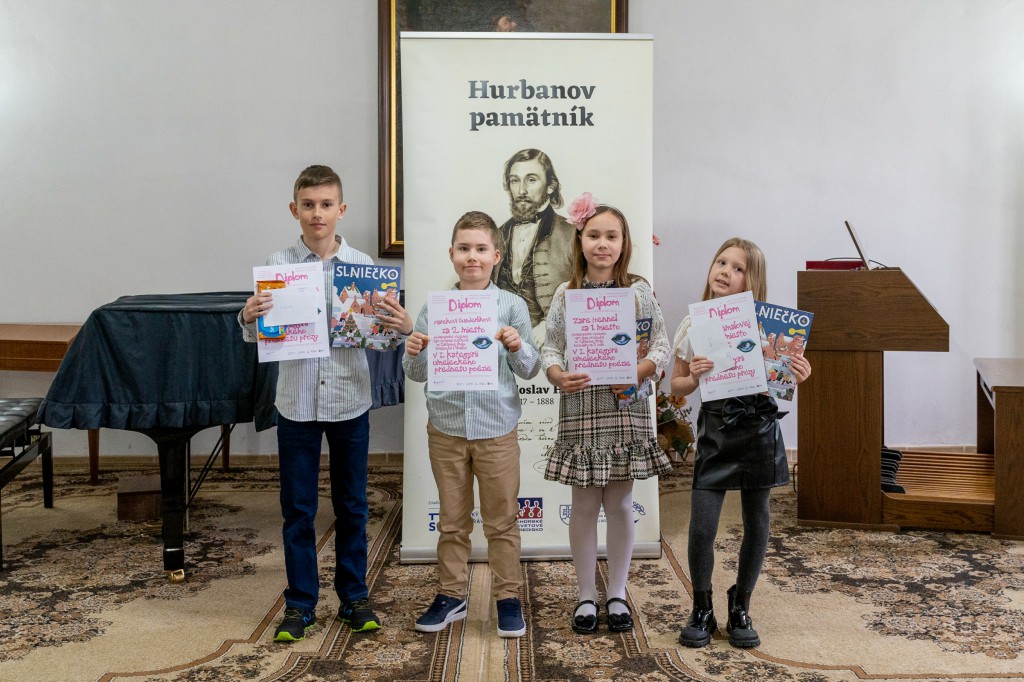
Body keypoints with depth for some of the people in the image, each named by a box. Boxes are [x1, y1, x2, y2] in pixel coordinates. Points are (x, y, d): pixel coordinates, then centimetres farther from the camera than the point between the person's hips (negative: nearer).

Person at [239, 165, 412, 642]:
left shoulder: (362, 264, 0)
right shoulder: (278, 264, -2)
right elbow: (257, 335, -1)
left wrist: (403, 328, -19)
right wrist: (248, 319, -23)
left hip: (350, 401, 1)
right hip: (297, 402, 0)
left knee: (351, 505, 12)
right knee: (298, 508, 9)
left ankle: (354, 597, 27)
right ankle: (300, 603, 23)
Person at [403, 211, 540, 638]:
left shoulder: (512, 306, -4)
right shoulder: (434, 307, 0)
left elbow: (531, 370, -1)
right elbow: (417, 374, 5)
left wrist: (517, 348, -20)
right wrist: (414, 354, -16)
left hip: (497, 429, -1)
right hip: (446, 429, 2)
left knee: (502, 520, 9)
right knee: (452, 520, 13)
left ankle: (508, 598, 22)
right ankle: (452, 596, 26)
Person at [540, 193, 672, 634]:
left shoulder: (639, 291, 1)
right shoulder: (566, 294, 3)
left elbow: (661, 344, 0)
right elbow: (550, 348, 4)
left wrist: (639, 373, -18)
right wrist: (558, 376, -16)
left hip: (626, 408, 0)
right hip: (580, 409, 0)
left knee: (620, 502, 8)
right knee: (584, 503, 7)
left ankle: (617, 594, 23)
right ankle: (587, 596, 21)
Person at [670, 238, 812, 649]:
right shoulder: (692, 326, 1)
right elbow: (677, 388, 5)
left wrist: (797, 377, -16)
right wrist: (695, 377, -15)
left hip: (759, 428, 0)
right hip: (714, 432, 0)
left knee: (756, 524, 9)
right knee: (701, 528, -6)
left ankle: (740, 608, 28)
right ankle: (702, 611, 16)